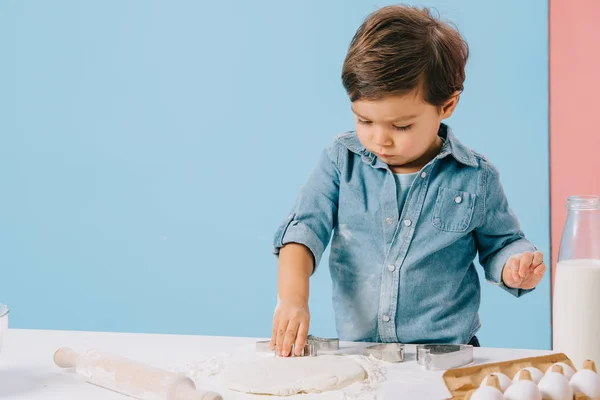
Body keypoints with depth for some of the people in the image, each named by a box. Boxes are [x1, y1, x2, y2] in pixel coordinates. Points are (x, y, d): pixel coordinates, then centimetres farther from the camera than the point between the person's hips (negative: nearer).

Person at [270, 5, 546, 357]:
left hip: (446, 354, 0)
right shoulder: (341, 161, 4)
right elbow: (305, 229, 0)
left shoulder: (476, 178, 1)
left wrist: (516, 269, -9)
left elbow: (499, 245, 14)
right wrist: (293, 297, -16)